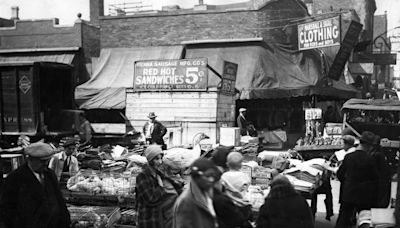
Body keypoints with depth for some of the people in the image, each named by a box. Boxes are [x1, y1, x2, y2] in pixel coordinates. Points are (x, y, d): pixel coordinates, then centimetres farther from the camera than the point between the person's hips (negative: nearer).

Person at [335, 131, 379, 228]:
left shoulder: (348, 156, -5)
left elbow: (340, 174, 2)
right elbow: (375, 179, -9)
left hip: (348, 194, 3)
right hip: (364, 196, -3)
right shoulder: (369, 159, -16)